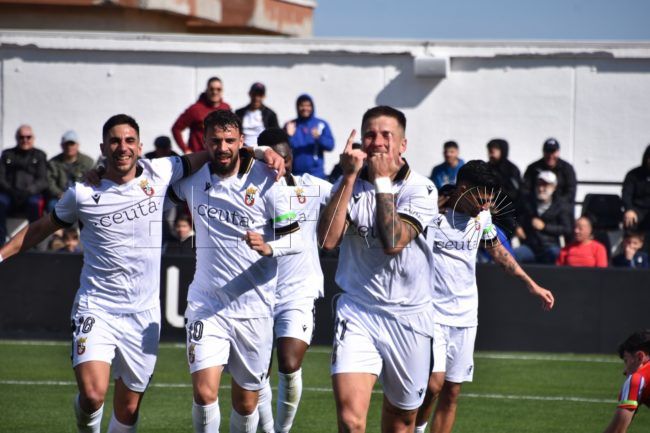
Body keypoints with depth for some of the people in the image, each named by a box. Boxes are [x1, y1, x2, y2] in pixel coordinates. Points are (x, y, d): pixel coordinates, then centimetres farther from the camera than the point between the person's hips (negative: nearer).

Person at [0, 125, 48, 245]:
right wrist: (10, 190, -11)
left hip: (31, 194, -1)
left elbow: (43, 181, 5)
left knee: (35, 203, -38)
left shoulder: (39, 155, 16)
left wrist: (29, 191, -15)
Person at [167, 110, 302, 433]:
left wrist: (268, 248, -26)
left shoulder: (264, 180, -7)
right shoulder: (192, 178, 2)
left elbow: (295, 239, -7)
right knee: (204, 393, -16)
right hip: (206, 306, 1)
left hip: (254, 307, -1)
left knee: (246, 402, 8)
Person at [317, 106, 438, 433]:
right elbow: (327, 239, -15)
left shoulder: (421, 190, -6)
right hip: (356, 311, 0)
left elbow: (393, 243, -21)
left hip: (408, 316, 0)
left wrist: (382, 181, -17)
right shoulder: (349, 183, 1)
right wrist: (350, 176, -16)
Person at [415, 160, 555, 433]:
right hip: (431, 315, -6)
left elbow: (498, 251, 24)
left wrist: (531, 285, 27)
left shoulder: (482, 216, 7)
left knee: (451, 393, 4)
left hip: (465, 316, 6)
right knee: (434, 383, -18)